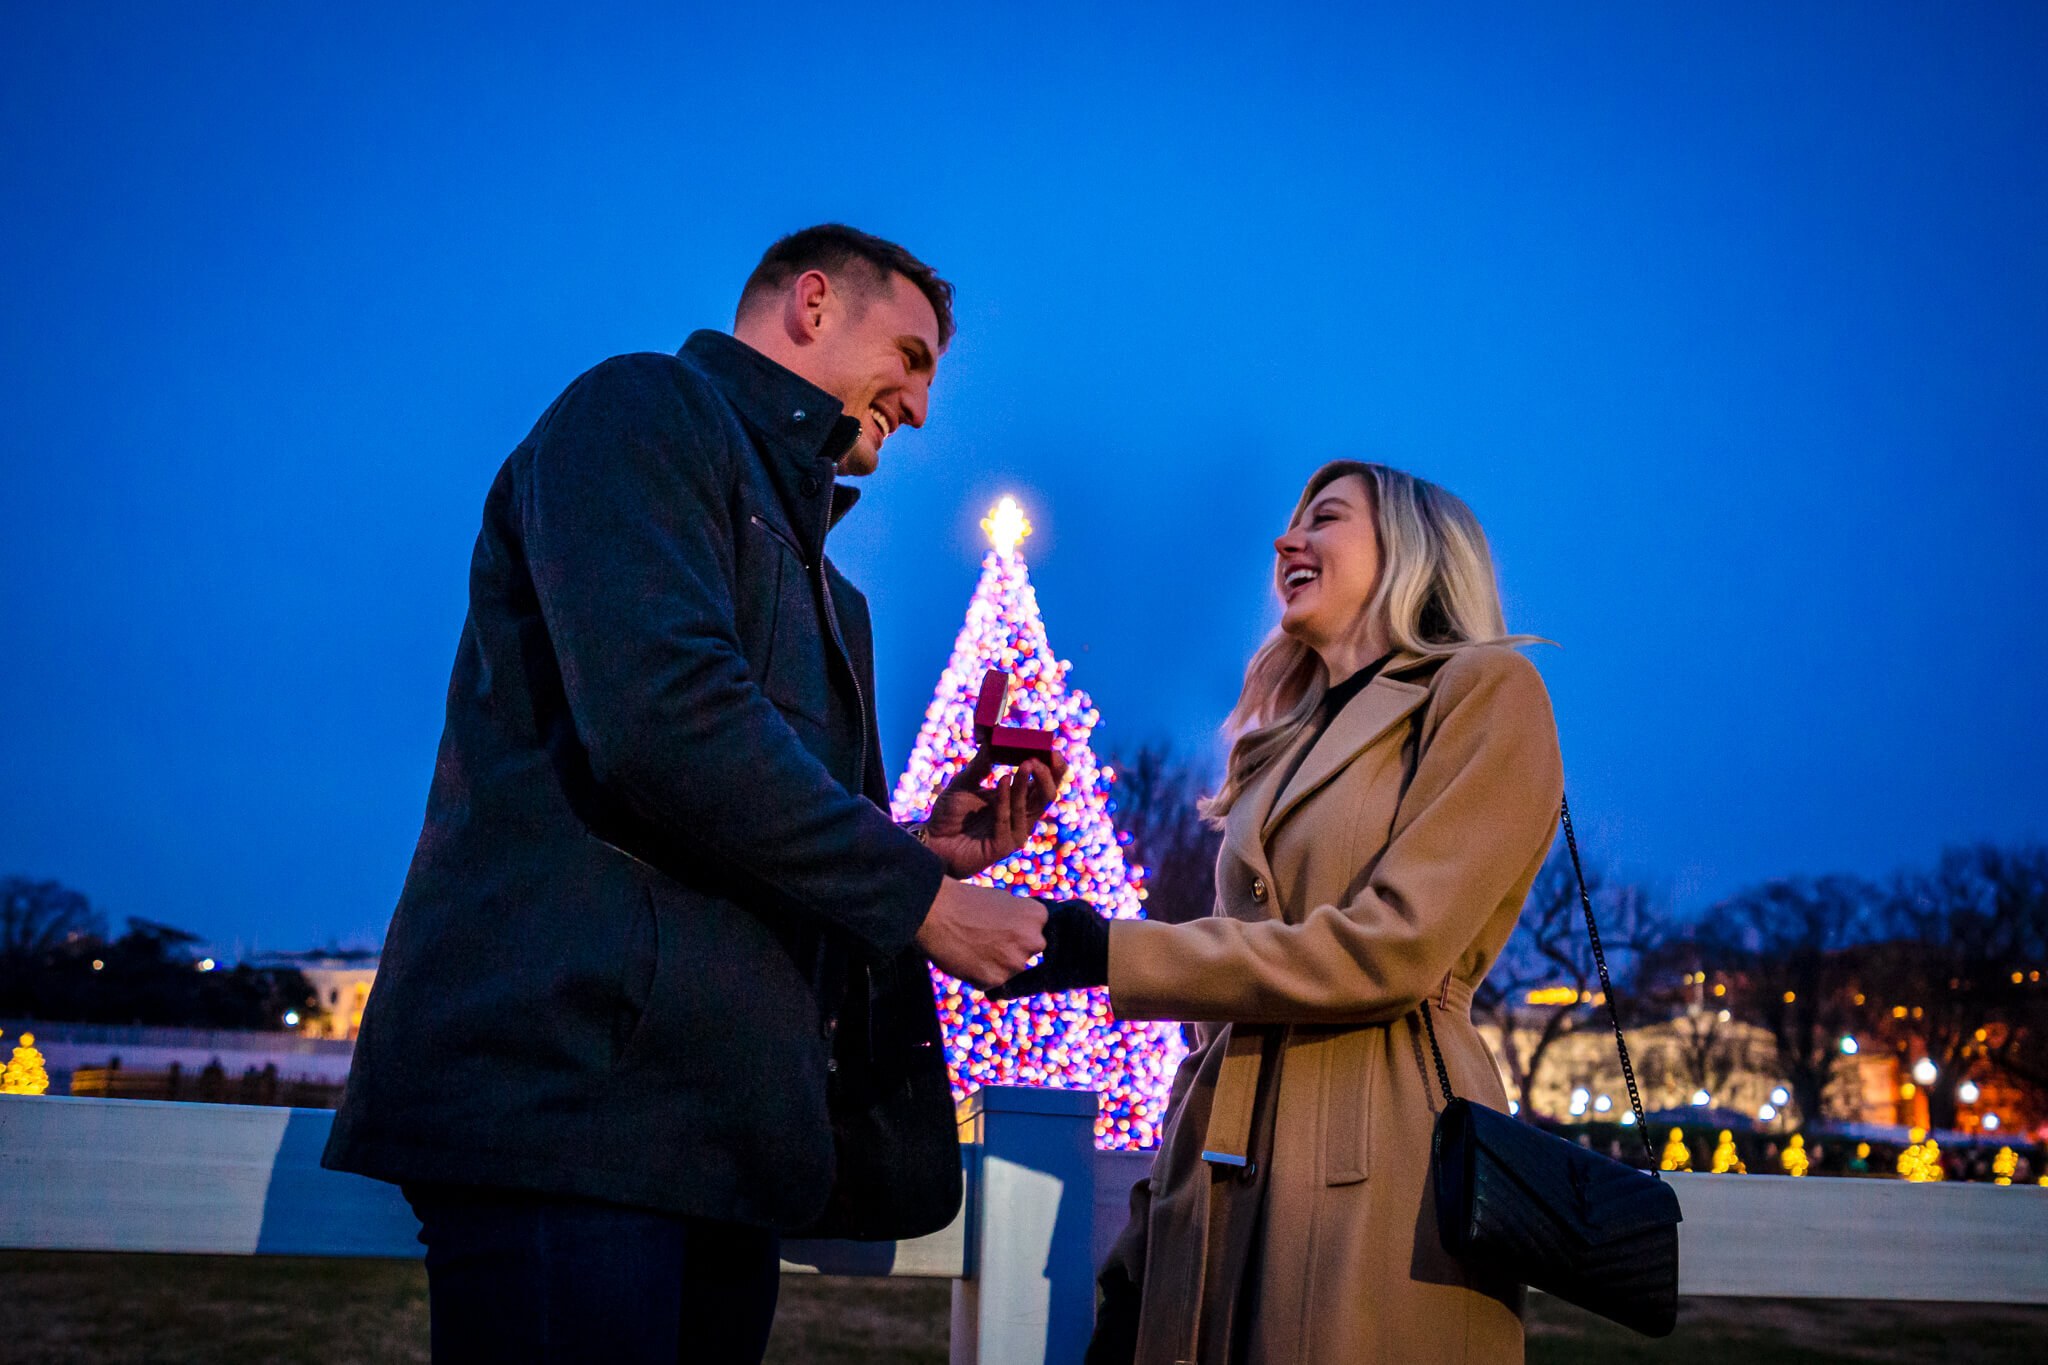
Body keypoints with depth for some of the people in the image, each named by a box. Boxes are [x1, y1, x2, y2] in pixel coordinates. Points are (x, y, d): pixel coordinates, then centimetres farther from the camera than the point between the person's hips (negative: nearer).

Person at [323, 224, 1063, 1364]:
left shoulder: (811, 575, 28)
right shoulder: (645, 409, 1)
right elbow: (663, 716, -16)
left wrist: (920, 847, 10)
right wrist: (916, 897, -8)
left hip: (722, 1131, 9)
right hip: (572, 1087, -9)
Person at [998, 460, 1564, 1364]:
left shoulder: (1486, 692, 0)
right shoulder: (1281, 748, 21)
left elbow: (1392, 949, -13)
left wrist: (1110, 954, -12)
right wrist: (1142, 1255, 11)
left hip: (1375, 1180, -6)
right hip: (1224, 1183, 6)